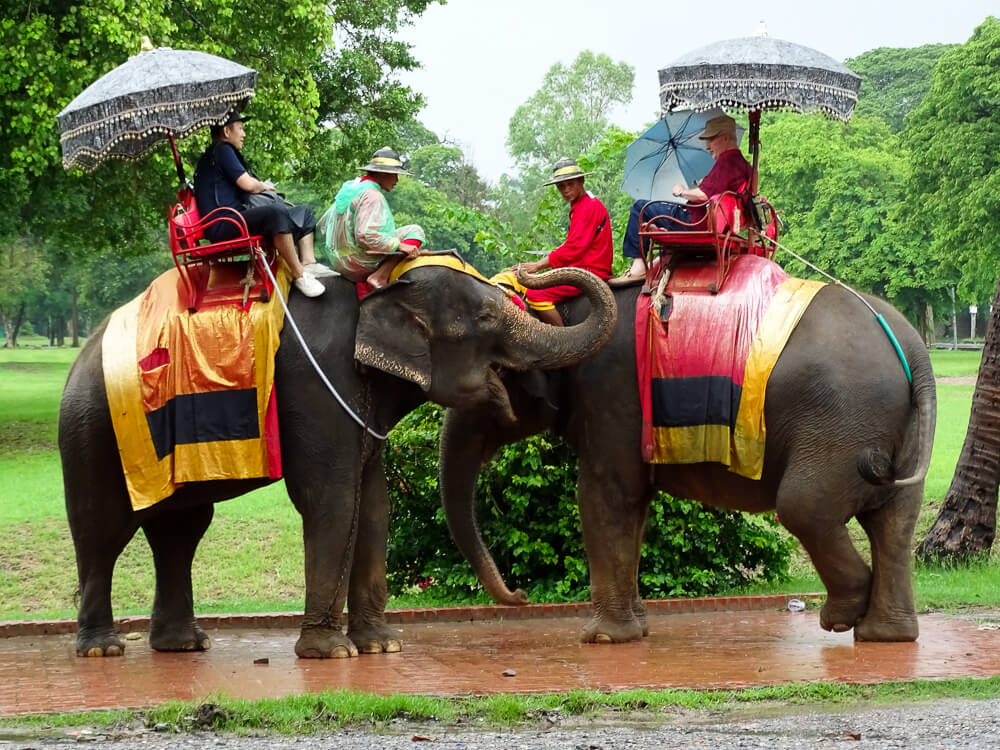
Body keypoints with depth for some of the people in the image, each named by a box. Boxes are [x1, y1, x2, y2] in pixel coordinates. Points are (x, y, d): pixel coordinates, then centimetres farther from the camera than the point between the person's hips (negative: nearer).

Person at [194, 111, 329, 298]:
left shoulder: (222, 151, 26)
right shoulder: (222, 150, -6)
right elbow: (247, 183, -14)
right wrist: (263, 186, 6)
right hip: (223, 226, -11)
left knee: (303, 213, 13)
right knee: (276, 213, -38)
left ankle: (308, 263, -9)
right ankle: (299, 276, -35)